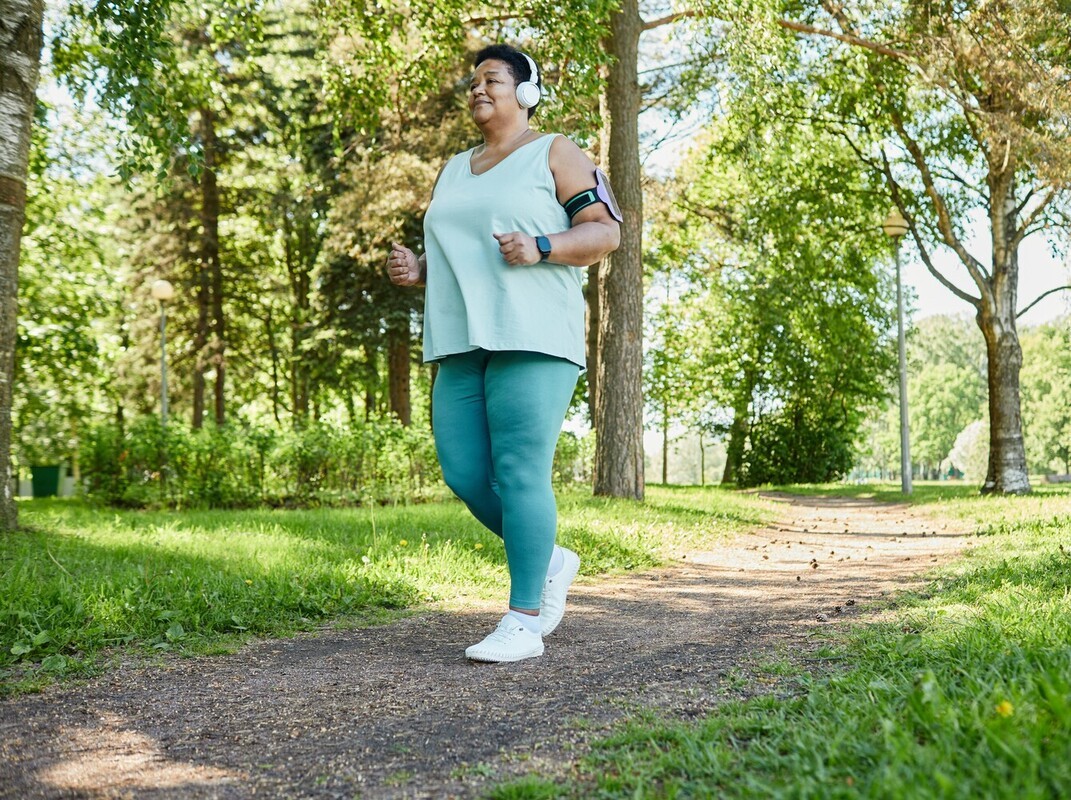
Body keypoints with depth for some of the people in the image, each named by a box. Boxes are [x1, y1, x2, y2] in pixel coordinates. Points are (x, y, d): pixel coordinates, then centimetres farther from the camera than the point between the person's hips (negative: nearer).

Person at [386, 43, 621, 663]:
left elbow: (606, 230, -2)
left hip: (531, 336, -7)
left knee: (520, 474, -11)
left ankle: (524, 624, -2)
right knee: (463, 473, 0)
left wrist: (539, 247, -18)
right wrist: (414, 269, 5)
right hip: (462, 341, 7)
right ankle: (550, 560, 23)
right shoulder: (455, 171, 24)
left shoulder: (555, 154, 6)